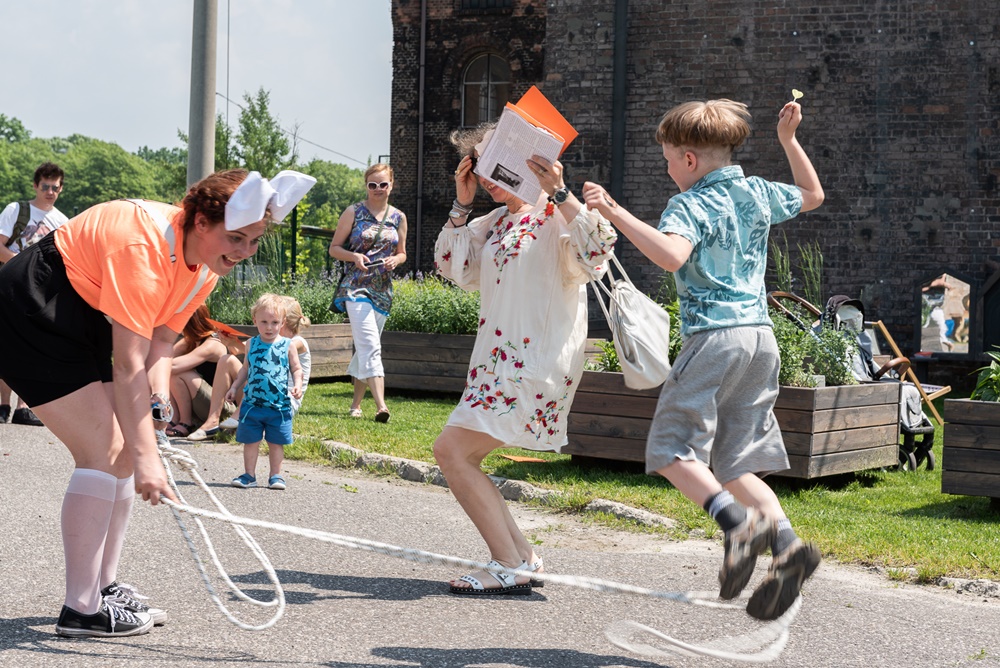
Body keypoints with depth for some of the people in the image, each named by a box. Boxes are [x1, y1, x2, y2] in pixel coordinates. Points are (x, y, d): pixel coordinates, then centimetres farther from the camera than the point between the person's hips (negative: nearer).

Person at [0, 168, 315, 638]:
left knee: (123, 447, 8)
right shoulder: (146, 247, -31)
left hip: (82, 324, 10)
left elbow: (160, 341, 3)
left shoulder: (207, 264, -2)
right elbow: (128, 364, -33)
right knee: (104, 450, -15)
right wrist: (146, 457, -35)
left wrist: (158, 394, -16)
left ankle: (104, 587, 19)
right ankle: (81, 611, -11)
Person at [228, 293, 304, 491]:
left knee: (276, 443, 7)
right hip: (252, 403, 2)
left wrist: (297, 385, -12)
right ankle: (249, 475, 18)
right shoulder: (252, 344, 5)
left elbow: (296, 369, 5)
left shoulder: (287, 345, -1)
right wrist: (235, 387, 12)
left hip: (279, 406, -2)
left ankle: (276, 475, 18)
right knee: (250, 441, 7)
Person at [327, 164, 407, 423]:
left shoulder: (398, 218, 10)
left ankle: (356, 403, 24)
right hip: (356, 286, -4)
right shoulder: (354, 212, 1)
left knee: (365, 347, 12)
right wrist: (354, 256, -16)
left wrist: (395, 260, -5)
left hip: (383, 290, 4)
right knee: (370, 345, -19)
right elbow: (334, 248, 3)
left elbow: (402, 253, 18)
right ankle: (381, 405, -29)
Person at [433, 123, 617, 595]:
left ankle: (509, 569, -12)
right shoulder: (496, 222, 17)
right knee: (460, 458, 8)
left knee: (451, 450, -15)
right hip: (498, 362, 9)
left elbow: (598, 247, -27)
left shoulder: (557, 215, -9)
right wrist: (461, 205, 8)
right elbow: (452, 267, 16)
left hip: (535, 363, -9)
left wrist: (559, 193, -33)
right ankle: (522, 556, 12)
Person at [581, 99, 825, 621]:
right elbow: (813, 195, 34)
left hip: (714, 336, -8)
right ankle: (786, 543, -7)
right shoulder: (758, 194, 14)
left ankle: (739, 522, -24)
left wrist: (616, 214, -26)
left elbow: (671, 254, -28)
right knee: (734, 464, 10)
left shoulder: (692, 205, -7)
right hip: (760, 334, 8)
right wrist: (789, 140, 35)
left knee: (671, 449, -3)